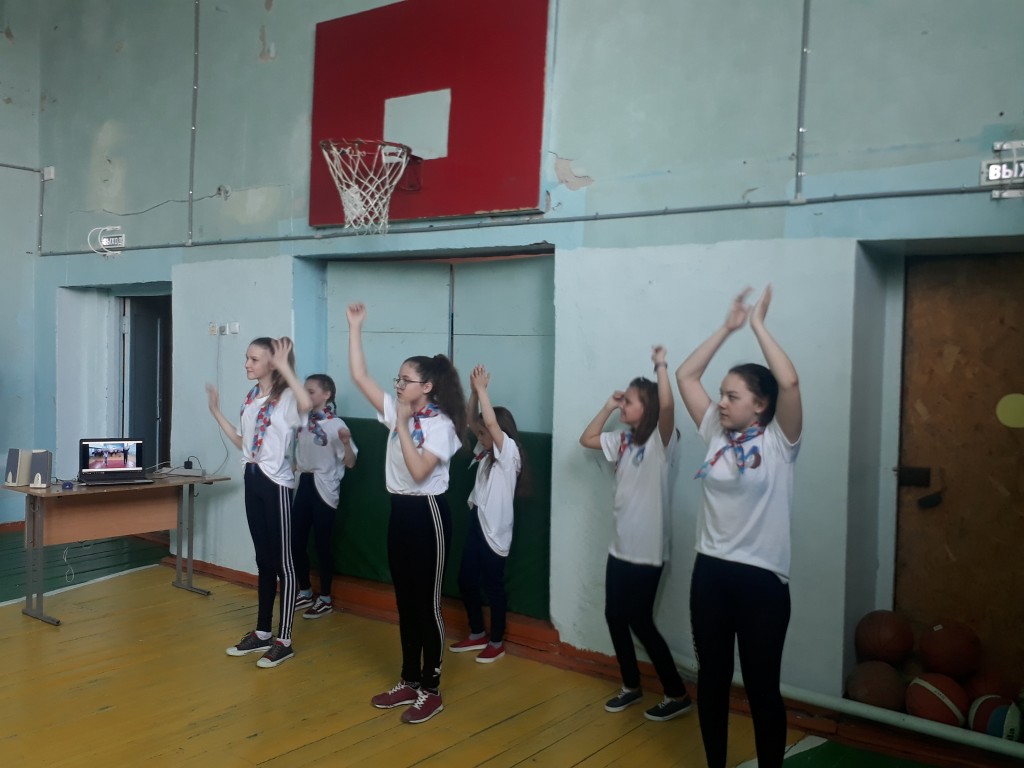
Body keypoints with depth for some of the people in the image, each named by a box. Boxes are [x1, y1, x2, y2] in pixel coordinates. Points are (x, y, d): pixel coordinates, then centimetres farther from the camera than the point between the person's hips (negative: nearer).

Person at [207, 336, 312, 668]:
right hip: (252, 479, 8)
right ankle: (262, 632, 27)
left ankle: (284, 641, 9)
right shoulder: (251, 397, 12)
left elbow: (307, 404, -38)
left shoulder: (285, 397, -13)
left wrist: (285, 366, -31)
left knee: (282, 562, 0)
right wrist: (216, 412, 15)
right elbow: (243, 442, 17)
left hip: (276, 483, -8)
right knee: (263, 560, 16)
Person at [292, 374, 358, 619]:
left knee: (322, 544, 1)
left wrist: (347, 442, -31)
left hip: (323, 489, -6)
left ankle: (325, 599, 15)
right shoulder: (302, 421, 6)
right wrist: (293, 465, 7)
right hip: (303, 485, 6)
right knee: (296, 541, 10)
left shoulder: (336, 425, -13)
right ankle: (305, 592, 27)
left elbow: (350, 463, -15)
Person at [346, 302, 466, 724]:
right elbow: (359, 376, 3)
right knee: (404, 602, 15)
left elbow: (419, 471, -25)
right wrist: (355, 327, 0)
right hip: (399, 511, 8)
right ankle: (409, 681, 28)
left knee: (427, 604, 1)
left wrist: (402, 426, -20)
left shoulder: (440, 425, -14)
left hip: (427, 514, -8)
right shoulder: (396, 410, 6)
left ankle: (431, 690, 14)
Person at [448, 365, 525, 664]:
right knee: (466, 579, 13)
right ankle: (477, 635, 29)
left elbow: (491, 422, -25)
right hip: (477, 522, 8)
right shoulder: (486, 452, 10)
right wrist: (474, 390, -4)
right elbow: (470, 419, 9)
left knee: (493, 585, 3)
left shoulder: (509, 453, -11)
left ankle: (497, 642, 18)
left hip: (495, 528, -8)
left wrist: (482, 388, -19)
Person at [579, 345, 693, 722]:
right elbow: (587, 439, 18)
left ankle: (678, 694, 14)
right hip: (620, 546, 8)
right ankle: (631, 686, 30)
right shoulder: (623, 441, 9)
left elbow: (668, 404, -30)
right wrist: (607, 406, 12)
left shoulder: (661, 441, -12)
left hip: (647, 550, -8)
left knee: (640, 621, -2)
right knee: (614, 615, 12)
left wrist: (661, 365, -21)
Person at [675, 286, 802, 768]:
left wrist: (758, 325, -14)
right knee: (712, 678, 16)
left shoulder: (779, 442, -8)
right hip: (710, 571, 5)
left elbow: (790, 382, -23)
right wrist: (728, 327, 2)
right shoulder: (715, 434, 5)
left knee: (761, 686, 7)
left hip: (761, 578, -5)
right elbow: (685, 376, 6)